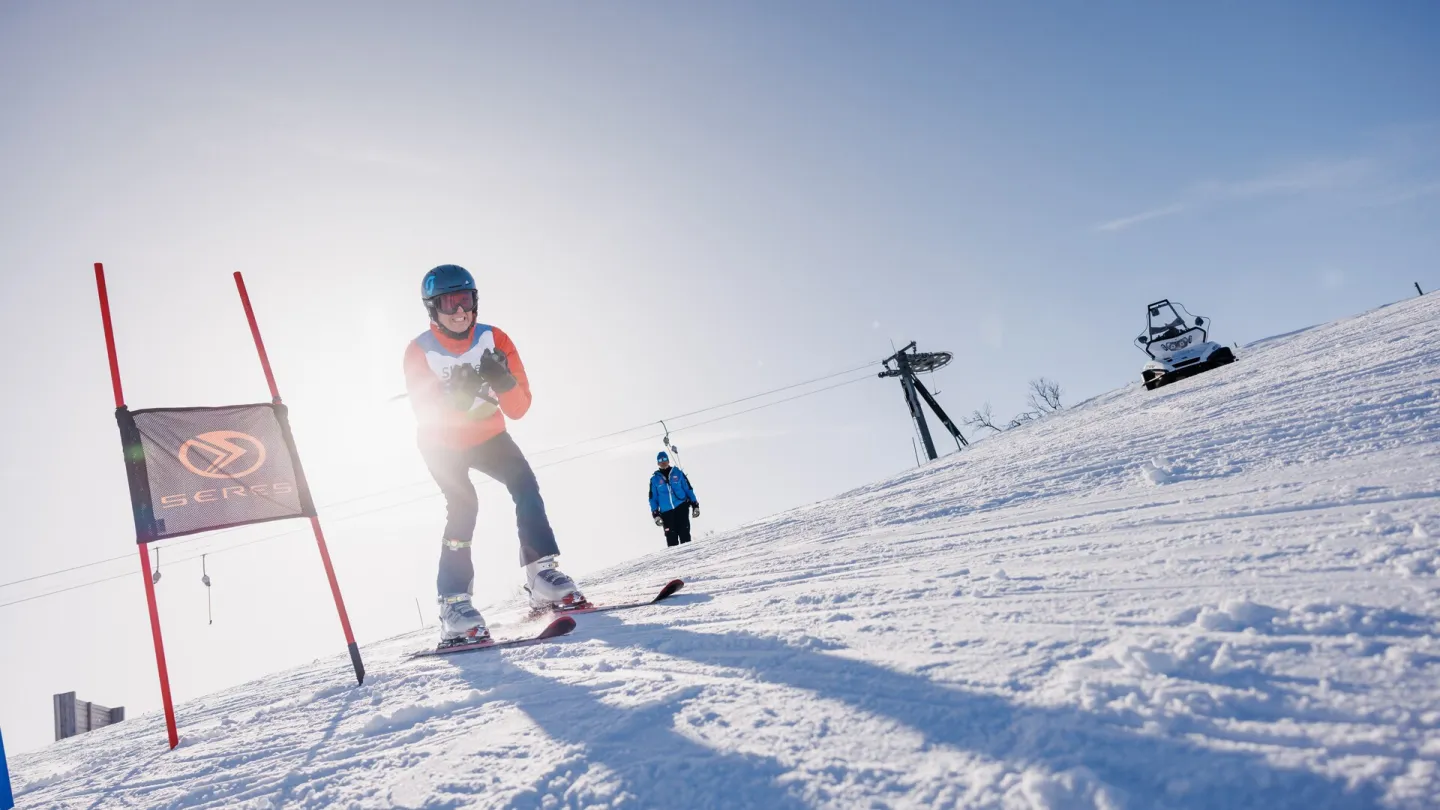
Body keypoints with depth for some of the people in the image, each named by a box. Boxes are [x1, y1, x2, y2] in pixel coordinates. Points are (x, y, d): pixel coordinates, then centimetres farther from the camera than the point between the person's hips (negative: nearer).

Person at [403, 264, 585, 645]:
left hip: (487, 435, 2)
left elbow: (518, 408, -17)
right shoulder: (419, 351, -19)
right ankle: (453, 603, -21)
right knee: (463, 505, -23)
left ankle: (541, 576, -21)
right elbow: (427, 416, -23)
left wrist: (503, 381, -38)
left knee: (524, 482, -21)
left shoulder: (494, 340, -16)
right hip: (443, 444, -2)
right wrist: (455, 398, -43)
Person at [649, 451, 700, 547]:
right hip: (666, 512, 1)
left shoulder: (677, 473, 8)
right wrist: (656, 514, 2)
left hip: (681, 507, -1)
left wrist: (695, 505, 1)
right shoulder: (655, 479, 9)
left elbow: (688, 489, 8)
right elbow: (653, 498, 11)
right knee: (671, 537, -5)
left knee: (684, 533, -11)